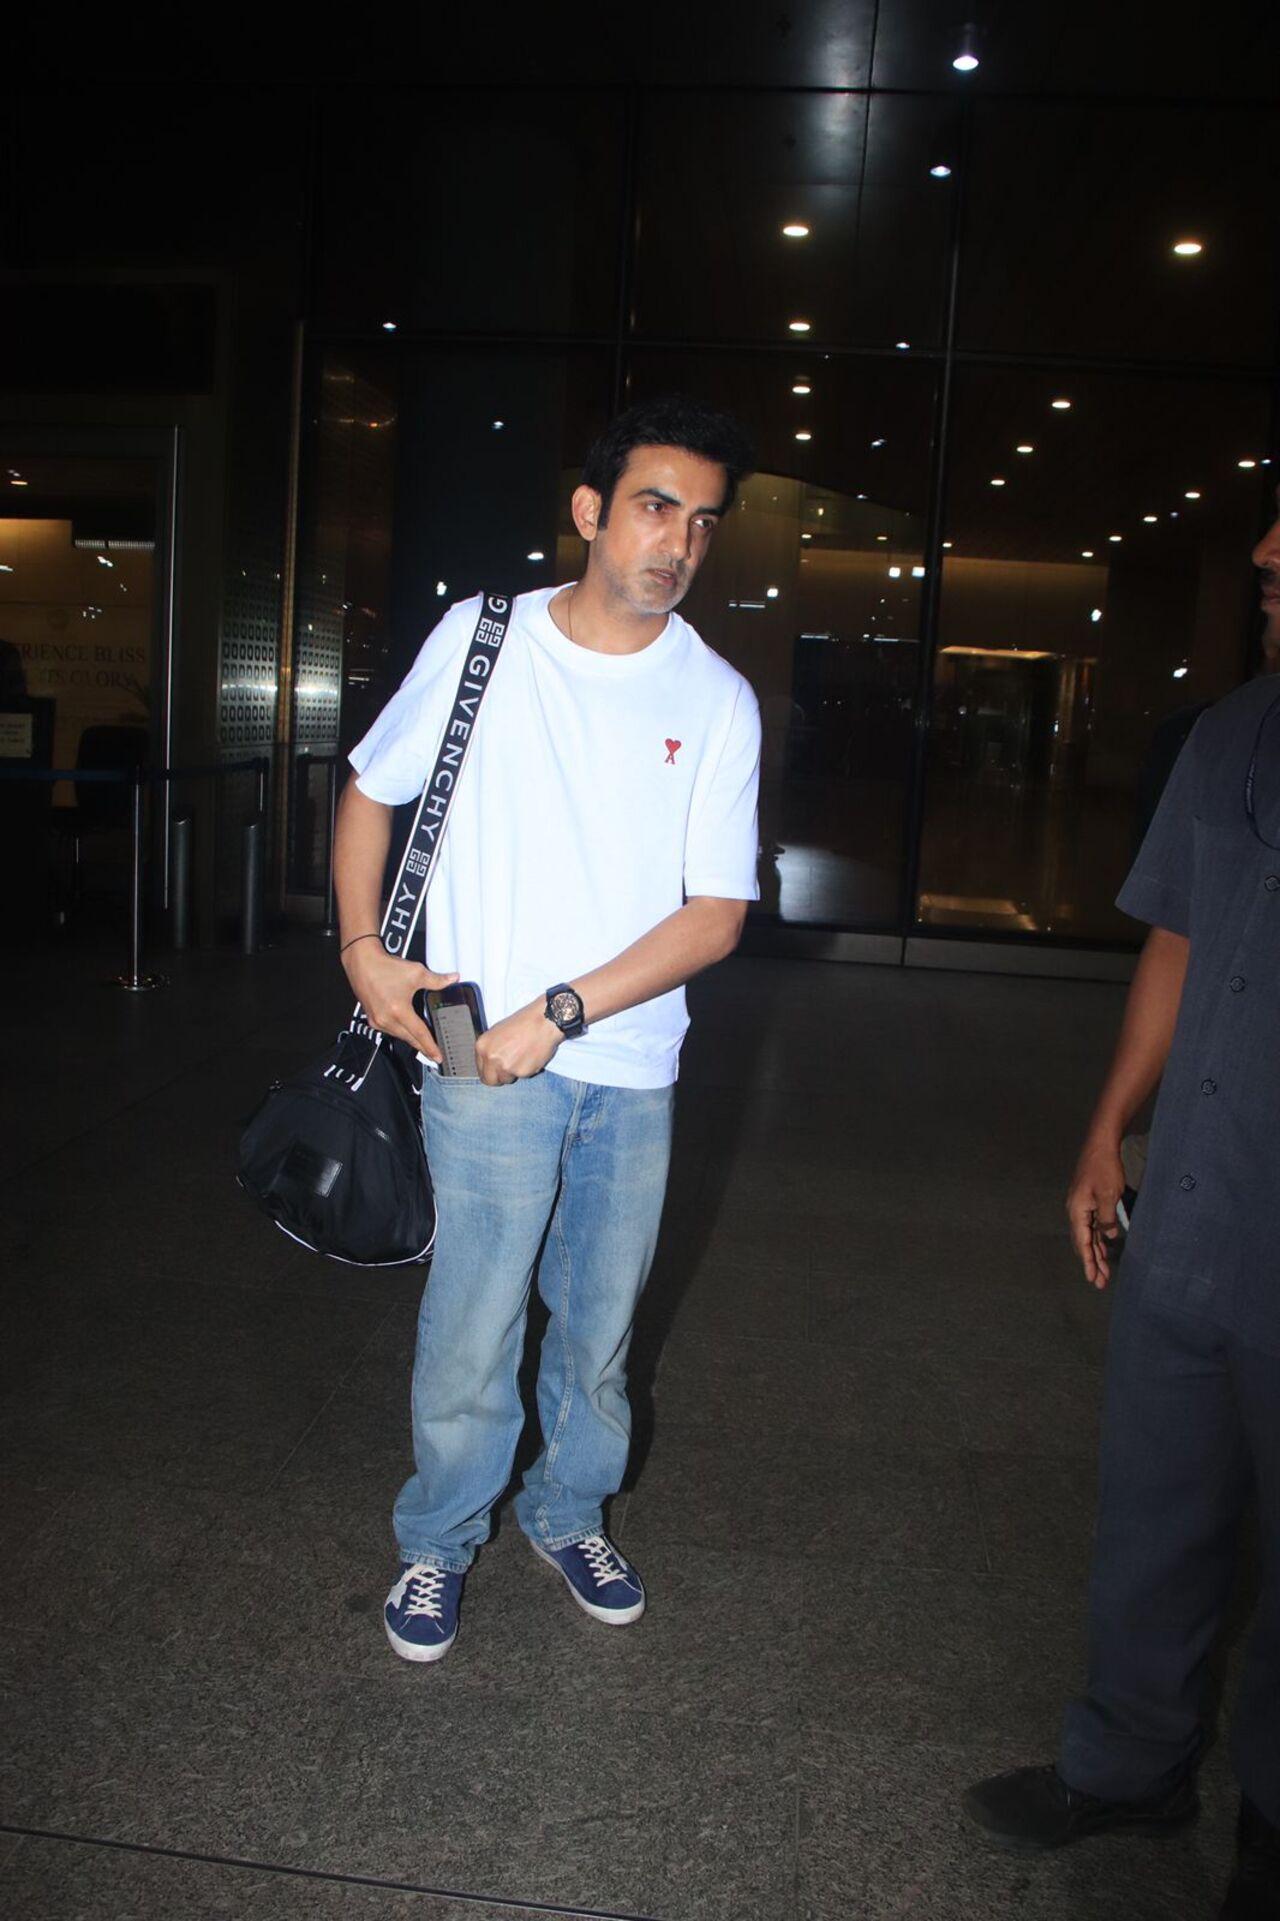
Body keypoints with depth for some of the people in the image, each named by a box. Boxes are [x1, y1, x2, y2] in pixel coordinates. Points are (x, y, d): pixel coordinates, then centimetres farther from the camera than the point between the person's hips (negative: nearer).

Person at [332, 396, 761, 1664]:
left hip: (635, 1071, 2)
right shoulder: (482, 636, -3)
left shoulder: (718, 701, -3)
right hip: (486, 1064, -1)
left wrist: (558, 1012, -15)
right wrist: (363, 949, -2)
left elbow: (716, 915, -7)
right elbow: (371, 788, 10)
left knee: (601, 1326, 16)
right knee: (471, 1331, 3)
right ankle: (438, 1542, 29)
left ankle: (568, 1514, 41)